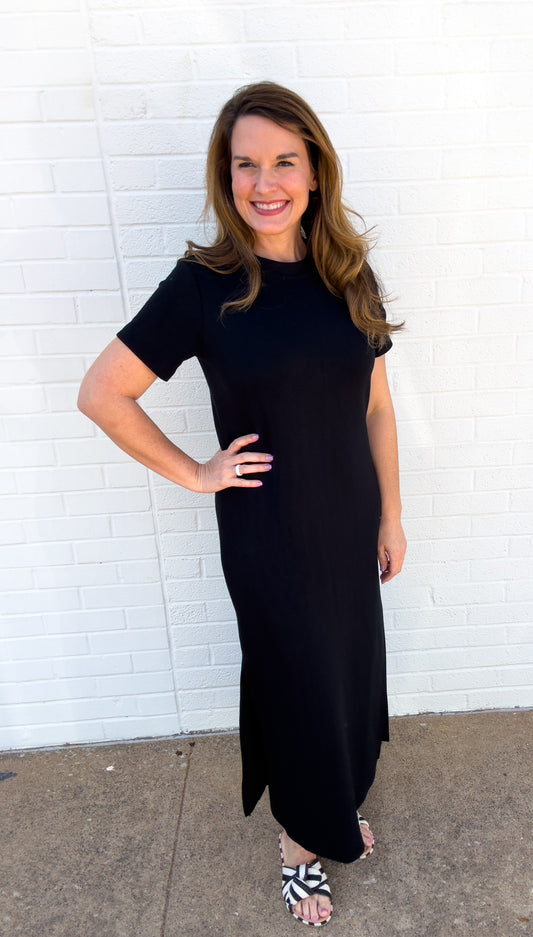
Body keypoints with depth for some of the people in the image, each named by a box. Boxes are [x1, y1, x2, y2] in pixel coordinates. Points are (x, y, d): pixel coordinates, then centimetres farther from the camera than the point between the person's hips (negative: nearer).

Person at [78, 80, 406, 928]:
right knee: (294, 681, 13)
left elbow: (376, 405, 4)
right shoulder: (205, 284, -13)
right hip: (267, 536, -4)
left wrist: (391, 515, 4)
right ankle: (302, 842, 44)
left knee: (352, 667, 20)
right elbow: (101, 394, -12)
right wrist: (193, 473, -10)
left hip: (350, 523, 5)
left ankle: (339, 801, 52)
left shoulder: (350, 274, 0)